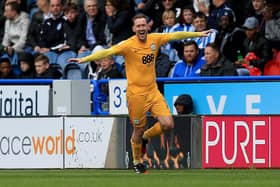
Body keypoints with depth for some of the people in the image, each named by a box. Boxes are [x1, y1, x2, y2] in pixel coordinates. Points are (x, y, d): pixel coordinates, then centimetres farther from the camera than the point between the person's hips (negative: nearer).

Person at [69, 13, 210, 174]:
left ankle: (145, 137, 25)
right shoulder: (128, 45, -13)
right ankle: (137, 162, 30)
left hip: (153, 91, 4)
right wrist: (85, 59, -32)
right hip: (136, 93, -4)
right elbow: (107, 52, -22)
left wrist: (198, 34, 13)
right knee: (138, 130, 6)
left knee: (168, 124, -6)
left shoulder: (155, 39, 1)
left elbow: (176, 35, 9)